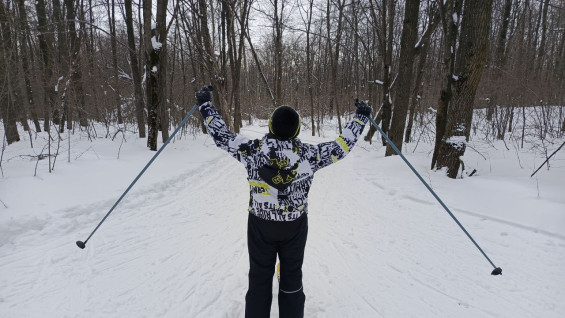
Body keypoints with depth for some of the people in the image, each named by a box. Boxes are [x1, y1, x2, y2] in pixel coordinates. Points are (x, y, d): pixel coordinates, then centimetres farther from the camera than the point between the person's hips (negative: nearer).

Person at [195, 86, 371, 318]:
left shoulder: (252, 150, -19)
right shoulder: (308, 154, -19)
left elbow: (221, 135, -8)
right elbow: (343, 145, -7)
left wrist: (205, 104, 6)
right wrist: (361, 117, 7)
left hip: (260, 225, 0)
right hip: (295, 226, 0)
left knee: (259, 279, 17)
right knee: (292, 277, 21)